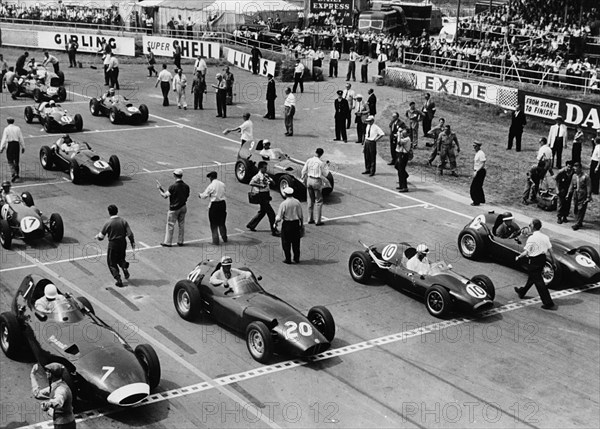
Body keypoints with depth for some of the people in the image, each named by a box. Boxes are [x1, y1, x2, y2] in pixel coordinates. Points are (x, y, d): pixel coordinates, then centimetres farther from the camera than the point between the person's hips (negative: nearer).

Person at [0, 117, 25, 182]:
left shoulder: (6, 129, -6)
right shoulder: (17, 128, 4)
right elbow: (21, 138, 5)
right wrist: (23, 147, 12)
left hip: (9, 145, -3)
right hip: (17, 144, 3)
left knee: (10, 161, -1)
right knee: (16, 161, 13)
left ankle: (13, 174, -18)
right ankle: (17, 175, 20)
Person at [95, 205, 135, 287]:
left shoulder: (108, 223, -13)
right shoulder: (123, 221, -5)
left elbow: (101, 237, -6)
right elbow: (130, 234, -7)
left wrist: (97, 236, 16)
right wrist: (133, 243, 7)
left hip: (113, 244, -4)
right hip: (123, 243, 4)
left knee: (112, 263, 10)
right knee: (121, 259, 29)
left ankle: (118, 280, 0)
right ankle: (125, 268, 1)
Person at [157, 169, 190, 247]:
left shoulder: (173, 187, -20)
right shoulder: (186, 186, -3)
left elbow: (165, 196, -12)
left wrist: (159, 188, 2)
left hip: (174, 209, -5)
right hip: (183, 207, 5)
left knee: (170, 225, 5)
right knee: (181, 225, 13)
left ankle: (168, 242, 11)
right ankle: (180, 241, 20)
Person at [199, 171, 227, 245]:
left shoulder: (211, 186, -15)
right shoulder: (222, 184, 1)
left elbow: (204, 196, -8)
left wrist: (200, 194, 14)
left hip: (214, 205, -5)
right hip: (222, 204, 5)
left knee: (214, 225, 6)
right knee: (222, 223, 21)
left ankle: (215, 241, 8)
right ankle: (224, 238, 30)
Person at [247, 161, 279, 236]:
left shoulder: (265, 175, 12)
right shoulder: (258, 176, -14)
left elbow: (272, 182, 16)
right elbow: (251, 183, -26)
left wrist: (270, 181, -8)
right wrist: (261, 185, -30)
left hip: (266, 195, 9)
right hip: (262, 196, -9)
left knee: (262, 212, 23)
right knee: (271, 213, -9)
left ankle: (251, 225, 37)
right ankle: (274, 231, -5)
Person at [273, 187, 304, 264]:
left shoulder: (283, 204, -14)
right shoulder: (297, 203, -3)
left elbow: (279, 217, -13)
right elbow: (301, 216, 3)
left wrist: (275, 223, 5)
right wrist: (302, 224, 15)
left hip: (286, 224, -4)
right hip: (296, 223, 4)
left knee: (286, 243, 8)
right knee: (296, 242, 15)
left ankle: (288, 259, 12)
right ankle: (297, 258, 21)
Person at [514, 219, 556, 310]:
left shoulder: (532, 238, -19)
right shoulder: (545, 236, 2)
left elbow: (526, 252, -16)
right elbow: (550, 249, 5)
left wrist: (518, 257, 0)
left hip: (534, 261, -8)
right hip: (543, 259, 8)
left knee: (538, 281, -3)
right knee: (532, 277, 25)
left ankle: (548, 303, -6)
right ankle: (522, 292, 46)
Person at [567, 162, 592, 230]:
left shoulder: (586, 177, -11)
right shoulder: (574, 176, 5)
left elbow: (589, 187, -9)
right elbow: (571, 186, 13)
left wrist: (588, 197, -11)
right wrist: (568, 194, 11)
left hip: (583, 196, -6)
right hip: (575, 195, 6)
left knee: (581, 210, -3)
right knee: (576, 210, 10)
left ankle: (577, 224, 2)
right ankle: (579, 222, 24)